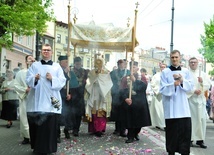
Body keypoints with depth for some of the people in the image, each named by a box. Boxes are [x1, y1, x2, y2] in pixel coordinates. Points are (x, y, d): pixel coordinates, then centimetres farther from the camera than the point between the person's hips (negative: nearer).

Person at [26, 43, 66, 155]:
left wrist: (52, 79, -14)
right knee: (36, 124, 0)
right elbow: (28, 80, 2)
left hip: (51, 101, 0)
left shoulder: (57, 66, 12)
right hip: (37, 101, 1)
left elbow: (62, 81, 3)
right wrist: (35, 78, -19)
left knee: (49, 125, -6)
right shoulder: (34, 65, 13)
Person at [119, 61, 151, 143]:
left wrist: (135, 80, -15)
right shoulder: (125, 78, 8)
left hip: (139, 103, 1)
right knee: (130, 120, -3)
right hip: (128, 102, 0)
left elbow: (143, 87, -12)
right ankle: (130, 136, 7)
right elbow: (122, 90, -1)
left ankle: (136, 133, 28)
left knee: (139, 120, 6)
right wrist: (125, 98, -18)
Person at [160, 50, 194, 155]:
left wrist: (182, 81, -15)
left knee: (186, 129, -1)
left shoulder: (186, 71, 8)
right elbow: (163, 89, -6)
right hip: (171, 107, -2)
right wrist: (173, 84, -22)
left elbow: (191, 87, 3)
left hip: (183, 107, 2)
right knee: (172, 131, 3)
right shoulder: (165, 72, 0)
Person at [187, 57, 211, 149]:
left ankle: (200, 139, 6)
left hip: (200, 100, 3)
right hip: (189, 99, -3)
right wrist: (194, 91, -16)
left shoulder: (203, 74, 14)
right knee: (190, 119, -3)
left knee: (201, 119, 0)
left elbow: (208, 86, 6)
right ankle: (190, 139, 3)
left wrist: (202, 82, -12)